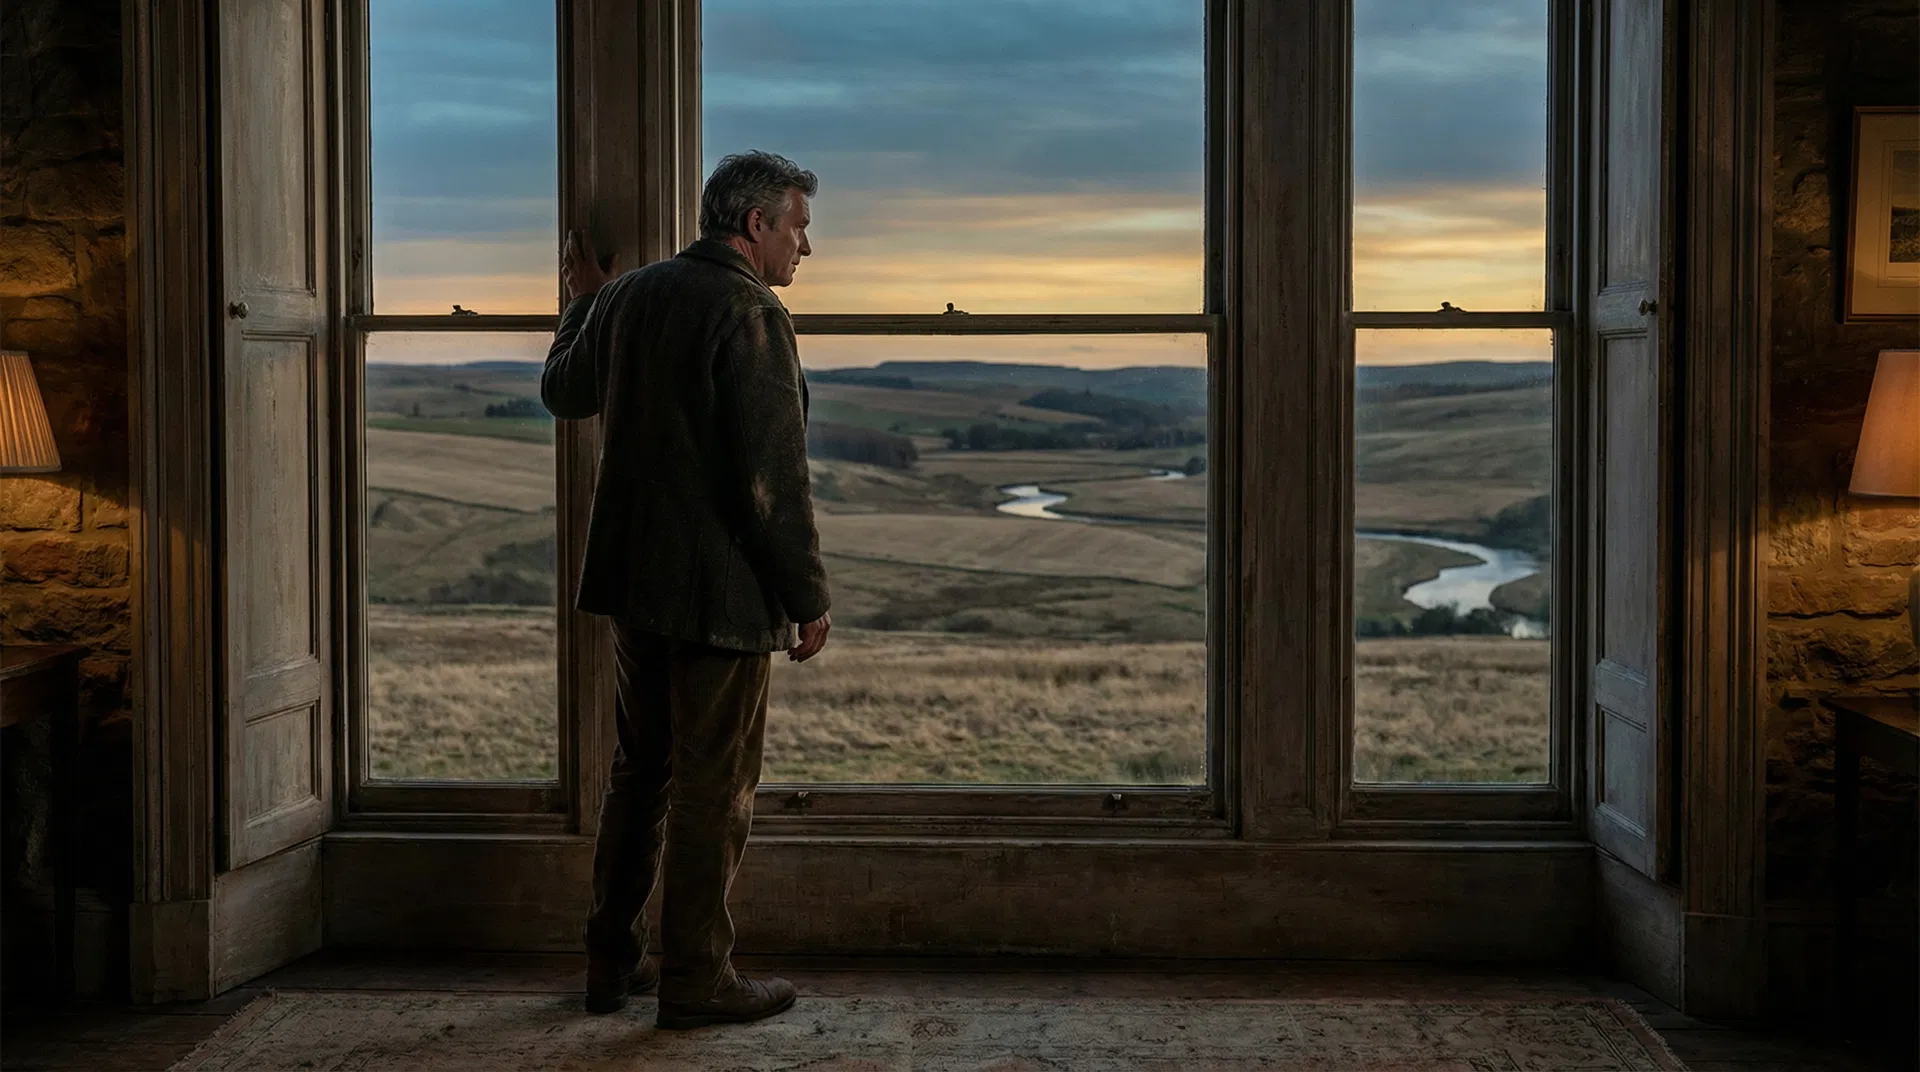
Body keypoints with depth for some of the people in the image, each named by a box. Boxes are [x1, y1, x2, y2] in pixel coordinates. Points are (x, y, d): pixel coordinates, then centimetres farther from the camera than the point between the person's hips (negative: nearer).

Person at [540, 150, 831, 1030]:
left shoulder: (627, 296, 7)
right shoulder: (750, 314, -16)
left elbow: (563, 392, 25)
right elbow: (772, 476, -19)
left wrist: (583, 300, 39)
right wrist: (809, 597, -11)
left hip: (635, 579, 8)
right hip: (723, 591, -8)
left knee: (641, 770, 18)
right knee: (713, 785, 3)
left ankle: (612, 960, 25)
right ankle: (696, 979, 11)